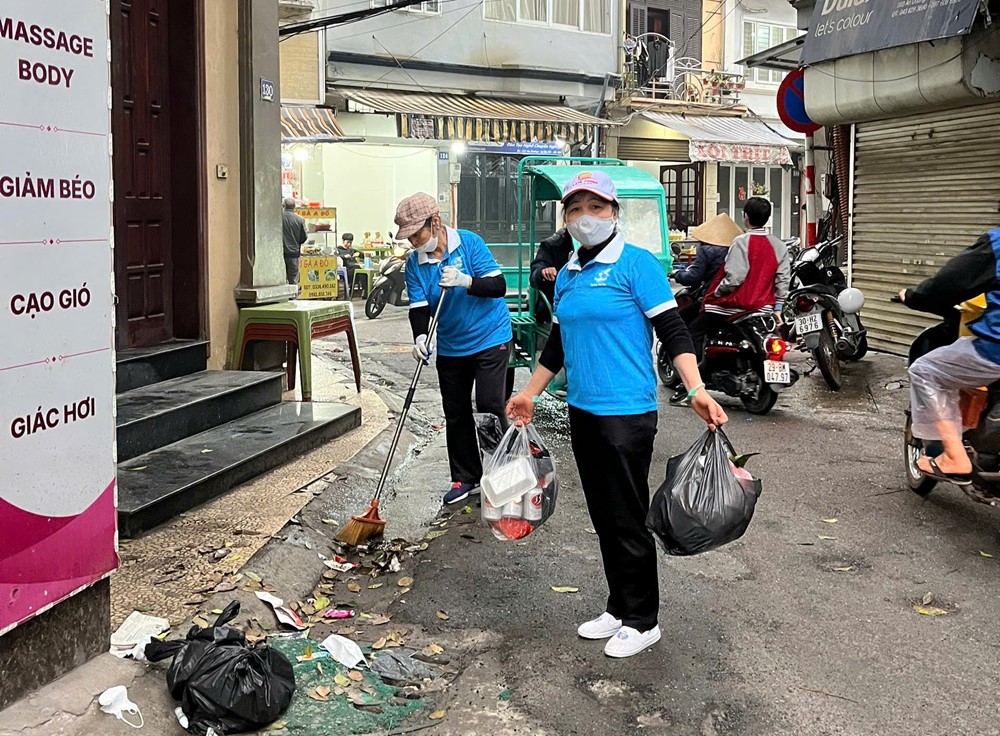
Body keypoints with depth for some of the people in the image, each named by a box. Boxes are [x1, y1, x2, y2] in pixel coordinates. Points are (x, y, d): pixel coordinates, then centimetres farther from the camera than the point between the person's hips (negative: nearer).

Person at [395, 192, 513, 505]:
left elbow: (498, 285, -17)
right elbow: (418, 307, -7)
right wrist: (420, 337, -25)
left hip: (490, 339, -5)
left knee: (489, 408, -8)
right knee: (455, 414, 9)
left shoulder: (469, 243, -15)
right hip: (450, 348, 5)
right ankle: (466, 478, 22)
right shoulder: (414, 263, -3)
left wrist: (464, 281, -33)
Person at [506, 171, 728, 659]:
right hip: (582, 411, 8)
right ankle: (619, 609, 30)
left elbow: (673, 332, -13)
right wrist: (530, 394, 25)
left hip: (627, 414, -7)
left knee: (628, 521, 1)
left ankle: (642, 621, 17)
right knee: (603, 519, 15)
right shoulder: (567, 275, 13)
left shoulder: (637, 264, -9)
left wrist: (697, 390, -25)